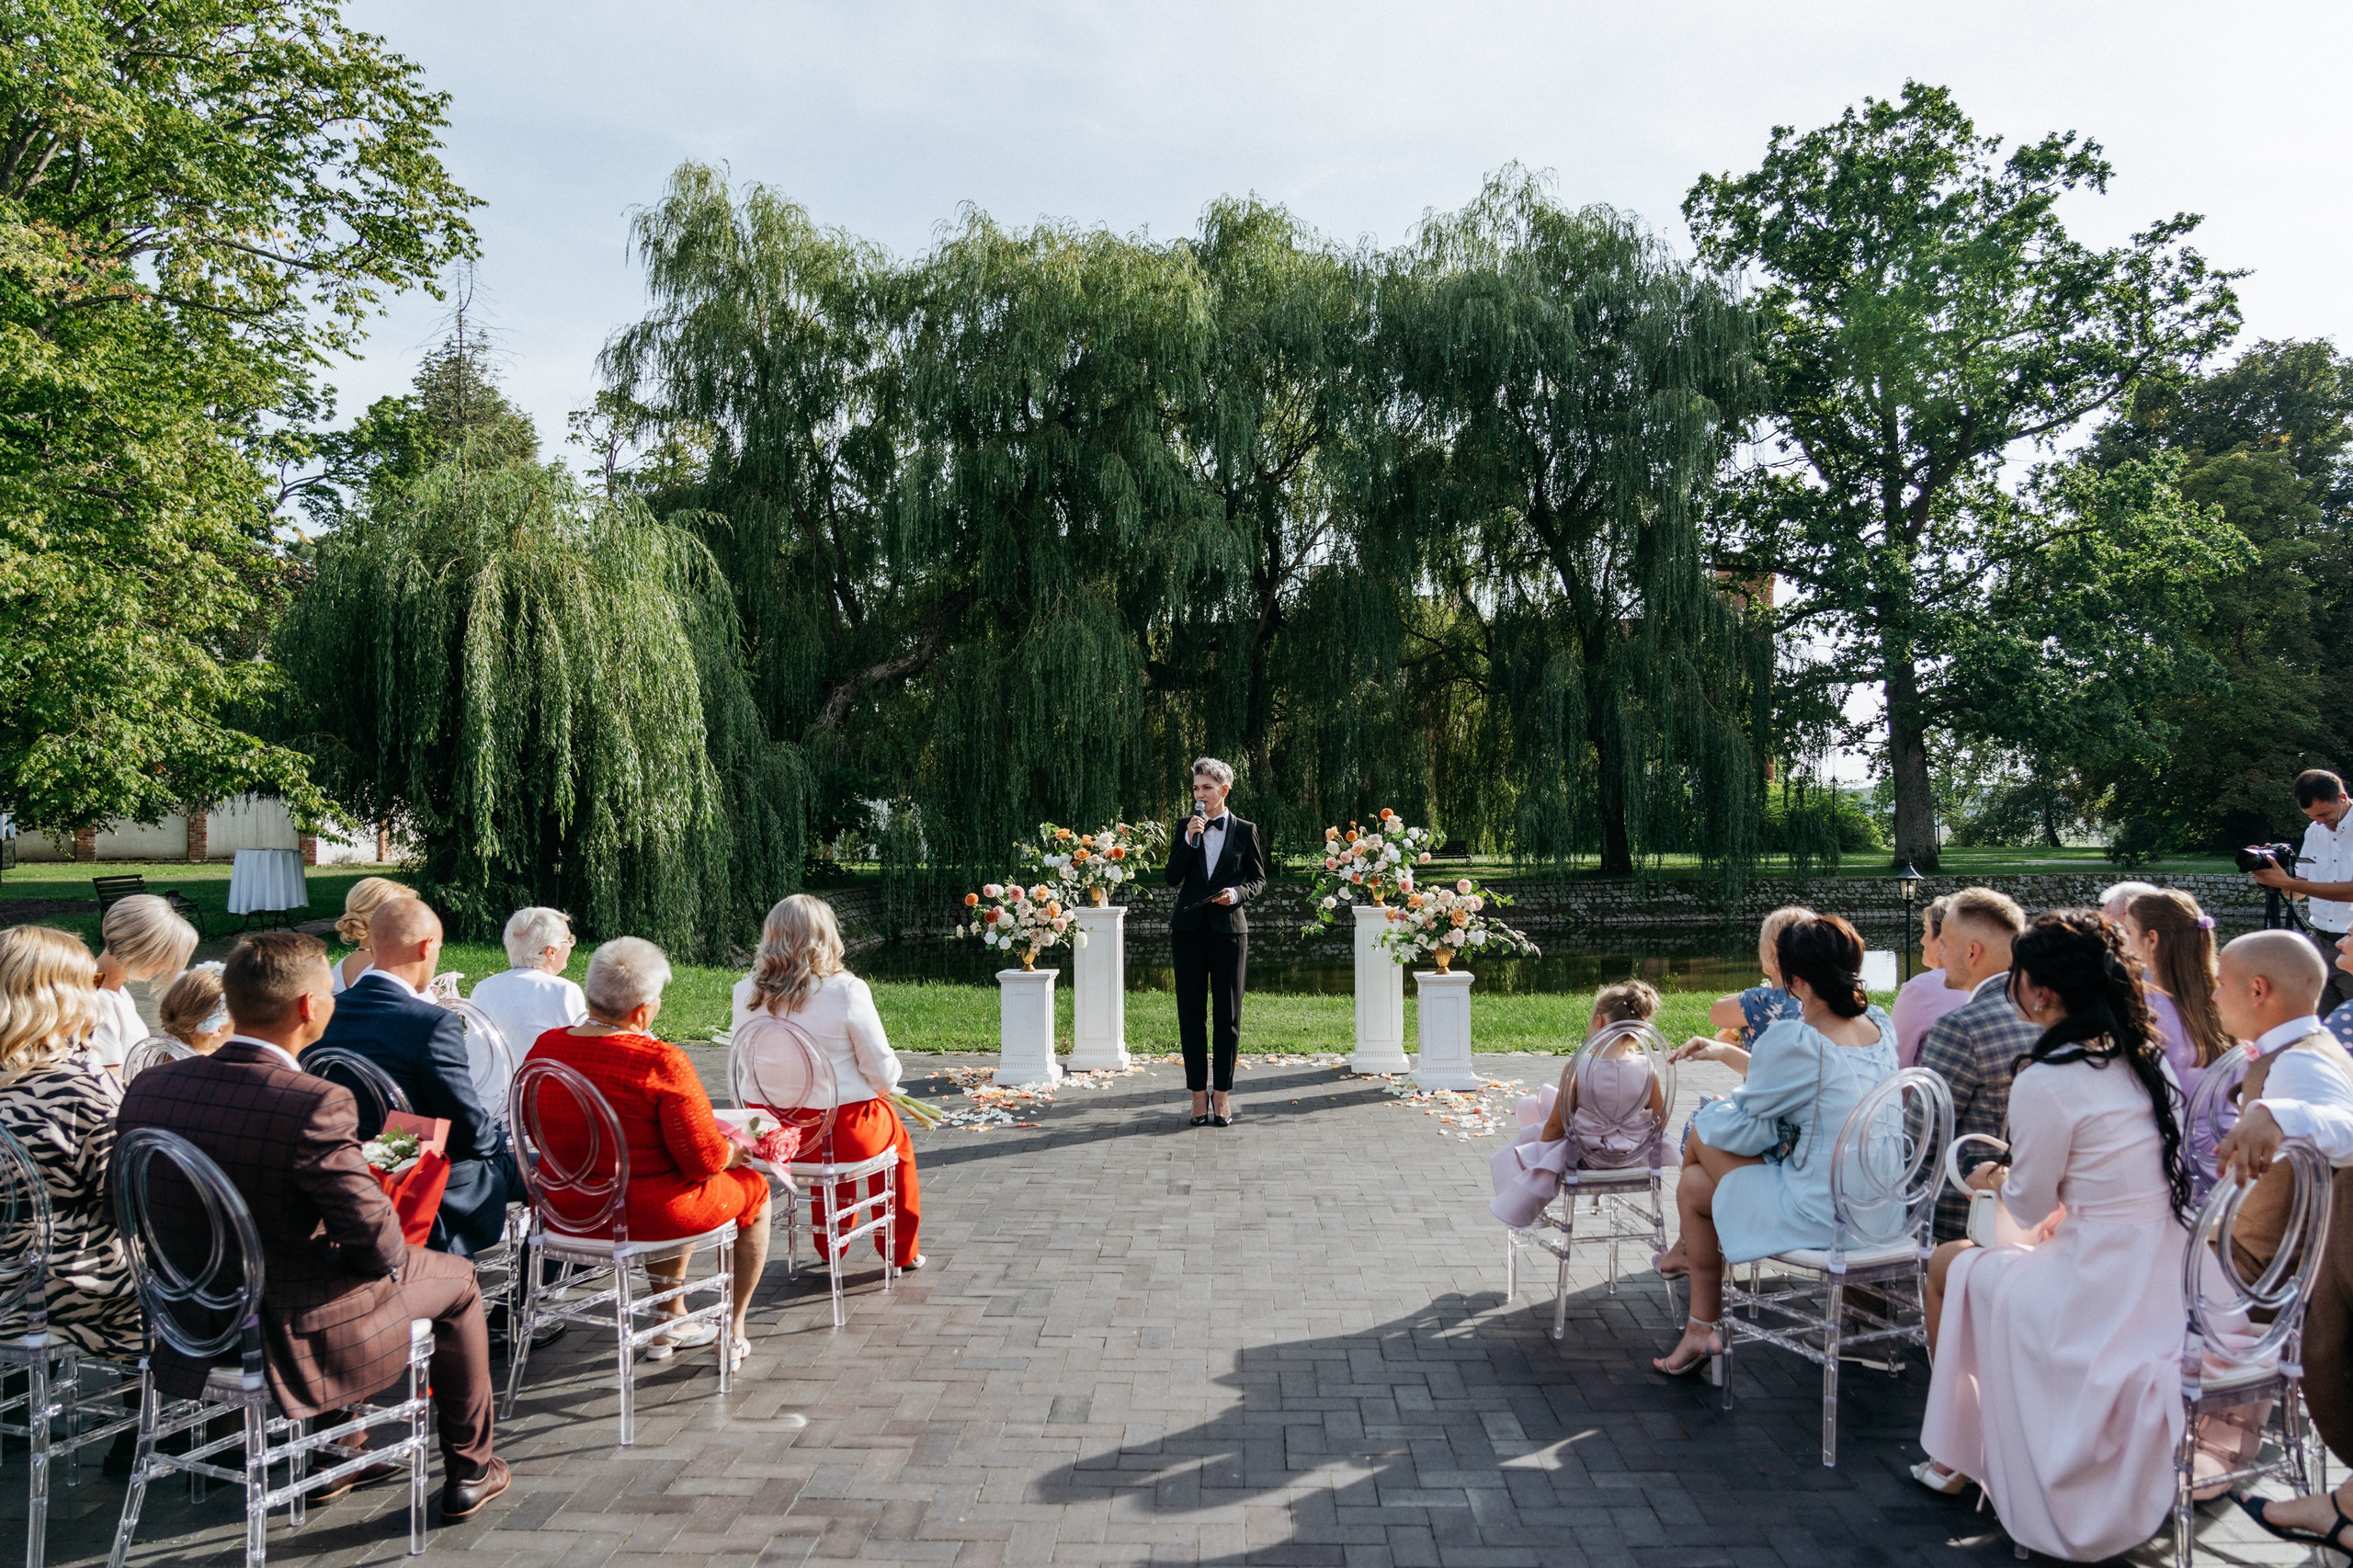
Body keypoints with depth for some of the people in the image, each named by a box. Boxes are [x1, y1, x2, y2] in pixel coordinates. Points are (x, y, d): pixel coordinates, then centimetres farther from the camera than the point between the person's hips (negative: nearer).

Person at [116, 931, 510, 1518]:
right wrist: (369, 1258, -2)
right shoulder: (315, 1104, -29)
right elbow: (377, 1244, -25)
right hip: (294, 1341, -7)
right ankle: (468, 1470, 32)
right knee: (455, 1279, 19)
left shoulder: (148, 1087, -9)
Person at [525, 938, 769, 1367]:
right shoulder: (661, 1062, -25)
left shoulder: (544, 1048, -6)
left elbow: (540, 1132, 11)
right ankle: (733, 1334, 32)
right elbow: (705, 1159, -22)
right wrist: (732, 1152, 2)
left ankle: (672, 1323, 44)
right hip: (646, 1215, -7)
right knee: (754, 1187, 21)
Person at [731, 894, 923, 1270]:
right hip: (844, 1131, -4)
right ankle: (900, 1249, 41)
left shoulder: (747, 993, -5)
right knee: (896, 1135, 29)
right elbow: (883, 1073, -12)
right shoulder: (846, 991, -17)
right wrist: (885, 1084, 12)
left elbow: (745, 1069, 6)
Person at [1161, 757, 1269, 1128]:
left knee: (1228, 1015, 3)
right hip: (1189, 928, 2)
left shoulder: (1244, 830, 2)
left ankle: (1222, 1093, 13)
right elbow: (1171, 878, -1)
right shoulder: (1187, 827, 6)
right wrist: (1190, 840, -12)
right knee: (1191, 1014, 4)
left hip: (1229, 928, -1)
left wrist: (1237, 893, -11)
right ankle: (1199, 1093, 13)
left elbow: (1259, 879, 8)